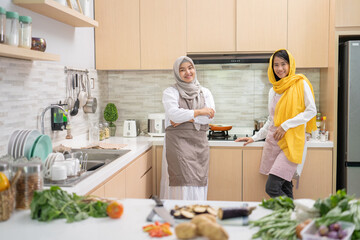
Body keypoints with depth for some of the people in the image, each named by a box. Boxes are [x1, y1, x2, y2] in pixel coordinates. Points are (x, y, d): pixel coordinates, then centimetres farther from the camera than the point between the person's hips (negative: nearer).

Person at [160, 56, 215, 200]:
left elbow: (209, 116, 0)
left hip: (200, 144, 4)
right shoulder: (170, 92, 5)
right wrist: (199, 112, -6)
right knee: (182, 182, -10)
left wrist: (185, 118, -9)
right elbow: (173, 113, -13)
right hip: (178, 142, -3)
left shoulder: (204, 92, 15)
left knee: (198, 184, 3)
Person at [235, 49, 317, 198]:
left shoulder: (300, 84, -1)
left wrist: (286, 125, -12)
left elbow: (311, 111, -7)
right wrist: (255, 137, 18)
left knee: (272, 188, -15)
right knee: (284, 189, 4)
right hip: (273, 142, 6)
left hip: (291, 142, -6)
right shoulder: (273, 91, 17)